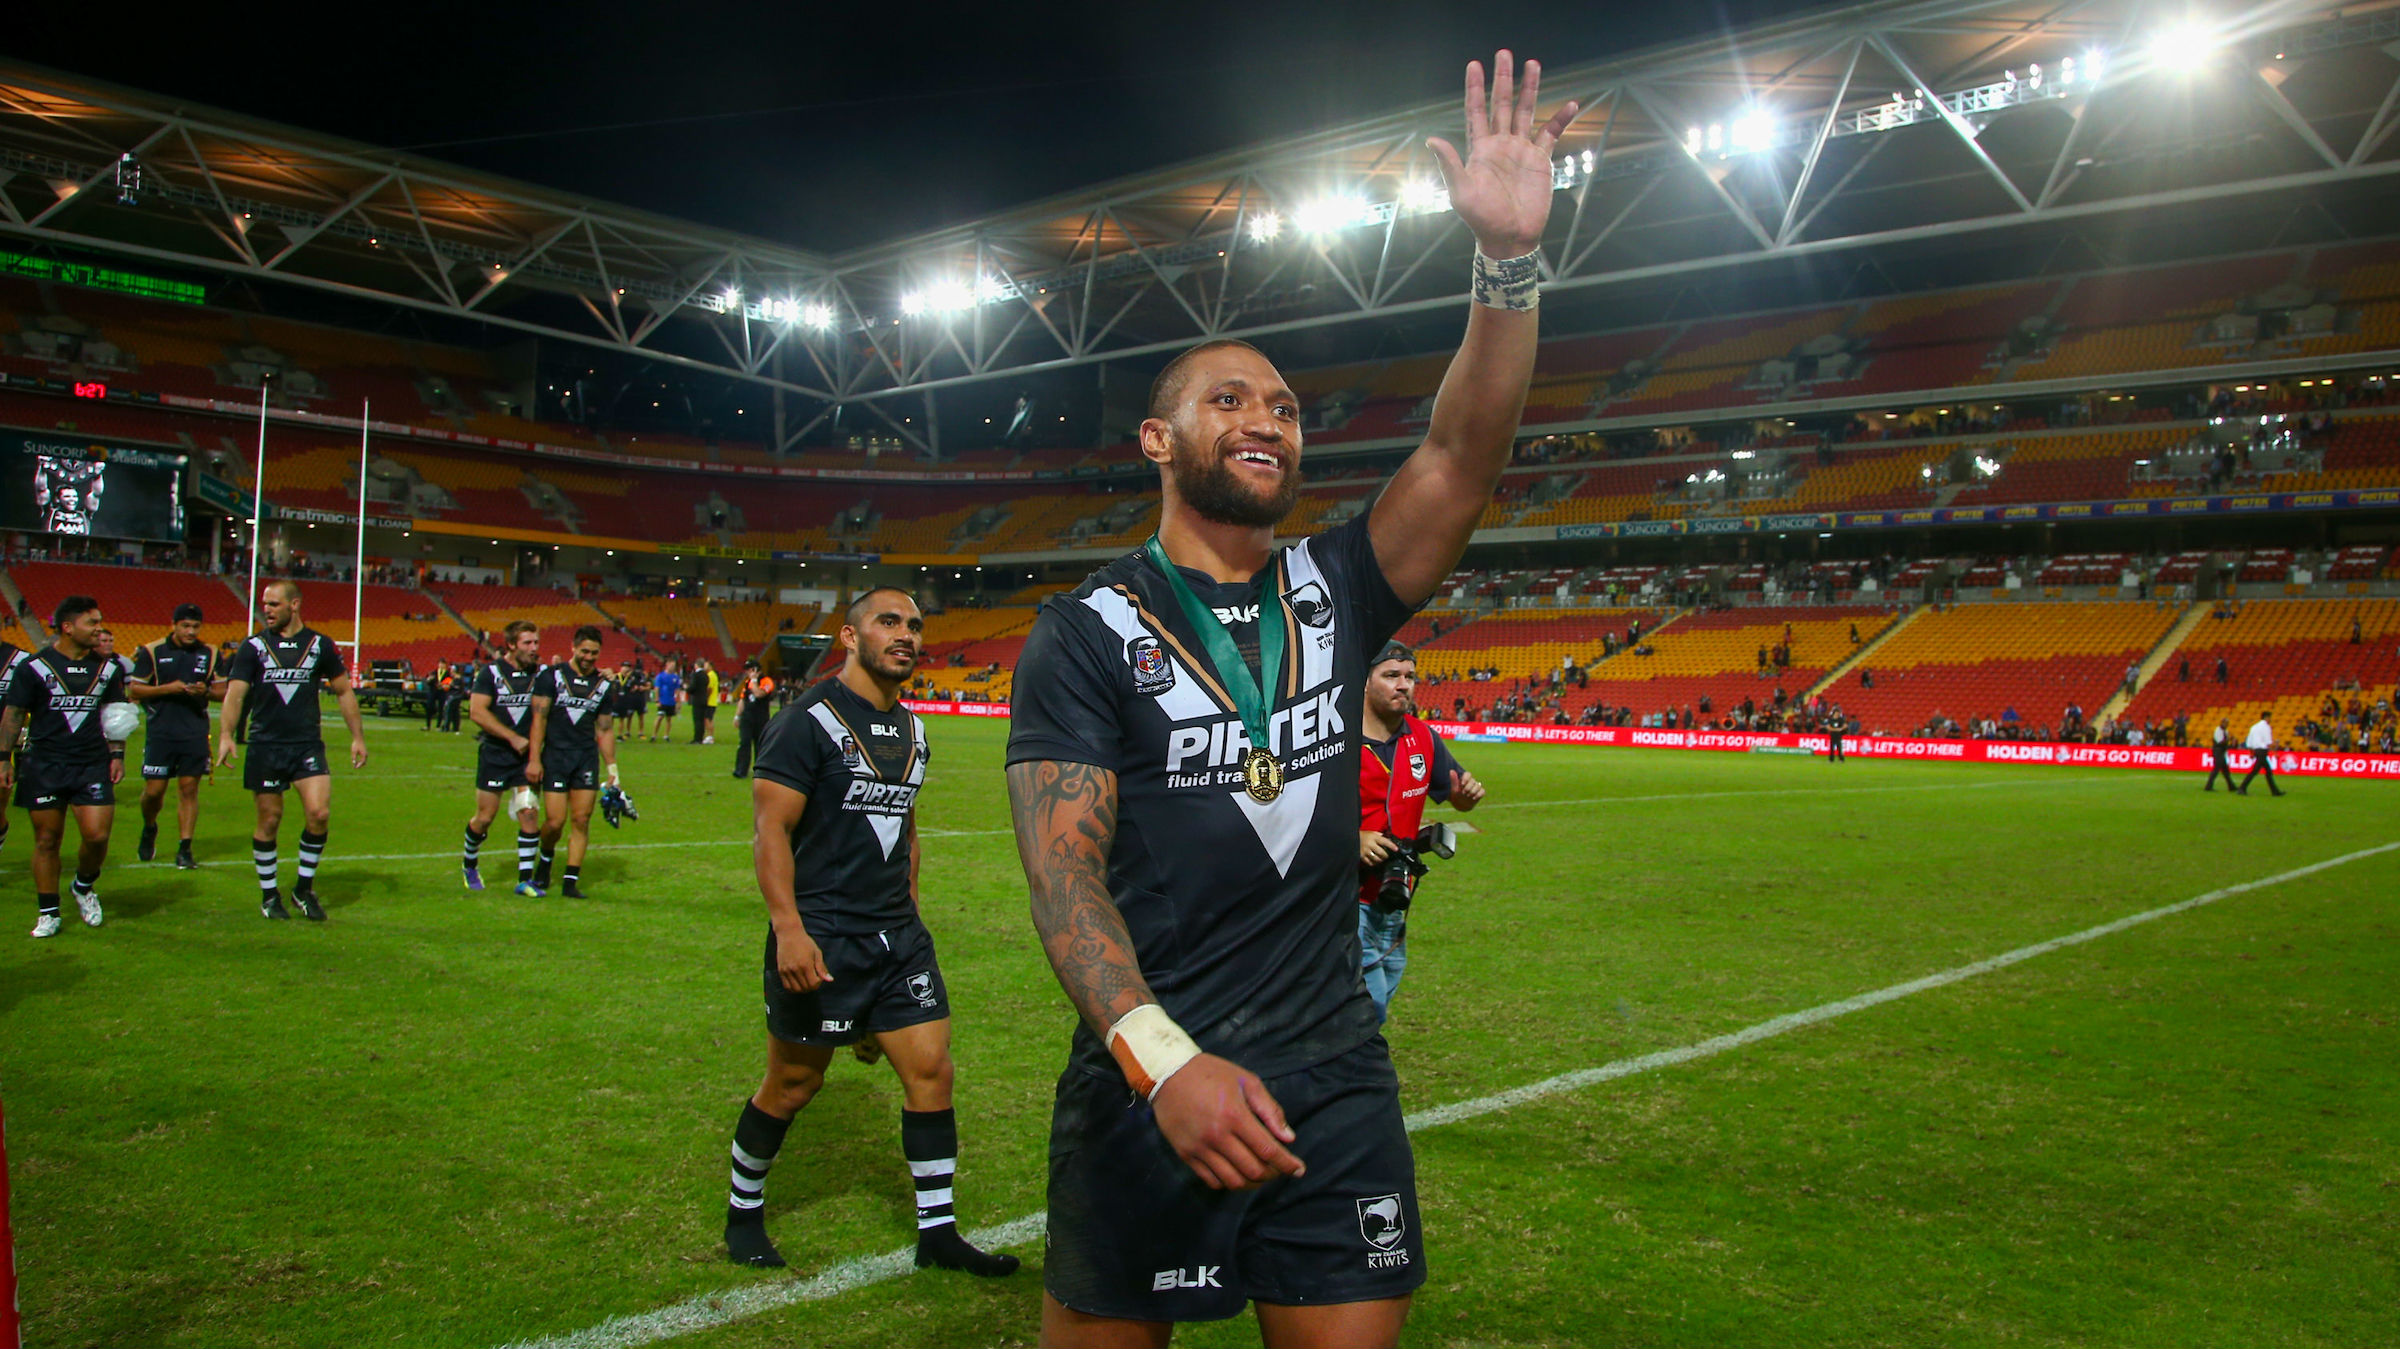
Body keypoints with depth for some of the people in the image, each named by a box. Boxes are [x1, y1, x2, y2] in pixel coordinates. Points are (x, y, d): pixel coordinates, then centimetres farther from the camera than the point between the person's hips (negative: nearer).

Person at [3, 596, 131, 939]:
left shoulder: (109, 667, 7)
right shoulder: (34, 667, -3)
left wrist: (117, 755, 8)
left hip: (93, 764, 2)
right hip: (44, 765, -2)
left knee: (97, 836, -8)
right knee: (47, 840, 4)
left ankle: (84, 887, 22)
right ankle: (48, 914, 15)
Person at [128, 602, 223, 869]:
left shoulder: (210, 654, 8)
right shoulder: (152, 651, 1)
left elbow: (224, 691, 10)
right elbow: (133, 689, 0)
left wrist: (205, 691, -11)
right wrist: (167, 689, -14)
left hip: (196, 734, 1)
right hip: (160, 733, -1)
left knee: (189, 789, 0)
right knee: (153, 790, 1)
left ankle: (184, 849, 5)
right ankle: (149, 829, 31)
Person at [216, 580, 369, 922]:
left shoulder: (320, 644, 5)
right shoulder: (253, 647, 3)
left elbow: (343, 691, 13)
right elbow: (235, 694, -5)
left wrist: (357, 736, 10)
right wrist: (225, 734, -20)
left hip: (308, 745, 0)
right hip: (265, 746, 0)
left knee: (319, 814, -12)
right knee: (269, 822, 4)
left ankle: (304, 887, 8)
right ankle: (269, 894, 20)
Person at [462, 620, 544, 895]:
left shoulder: (541, 674, 3)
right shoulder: (490, 673, -5)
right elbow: (477, 712, -14)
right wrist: (513, 738, -18)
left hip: (526, 758, 2)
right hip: (494, 756, -2)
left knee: (529, 814, -8)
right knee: (485, 817, 5)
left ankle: (525, 879, 1)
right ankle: (469, 863, 33)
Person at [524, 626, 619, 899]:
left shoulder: (604, 685, 10)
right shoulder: (552, 676, 0)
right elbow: (539, 718, -4)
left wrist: (612, 769, 10)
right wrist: (534, 759, -11)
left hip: (587, 758, 3)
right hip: (555, 756, -3)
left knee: (582, 820, -3)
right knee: (555, 821, -7)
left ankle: (571, 882, 5)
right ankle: (546, 856, 25)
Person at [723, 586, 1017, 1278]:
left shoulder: (911, 728, 12)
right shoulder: (808, 720, -11)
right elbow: (770, 828, -16)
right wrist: (789, 928, -25)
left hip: (898, 936, 7)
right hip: (820, 939, -7)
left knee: (931, 1070, 3)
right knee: (793, 1085, 6)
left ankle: (939, 1230, 14)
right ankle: (743, 1212, 30)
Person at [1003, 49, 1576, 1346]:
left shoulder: (1332, 595, 7)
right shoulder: (1088, 631, -5)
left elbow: (1462, 459, -7)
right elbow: (1063, 864, -14)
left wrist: (1508, 255, -19)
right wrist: (1163, 1058, -27)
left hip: (1336, 1083, 3)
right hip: (1145, 1090, -3)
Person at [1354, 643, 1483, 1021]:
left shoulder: (1422, 737, 5)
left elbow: (1456, 794, 15)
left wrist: (1466, 793, -9)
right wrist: (1352, 840, -27)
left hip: (1396, 898, 6)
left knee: (1379, 1001, 18)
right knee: (1368, 1004, -12)